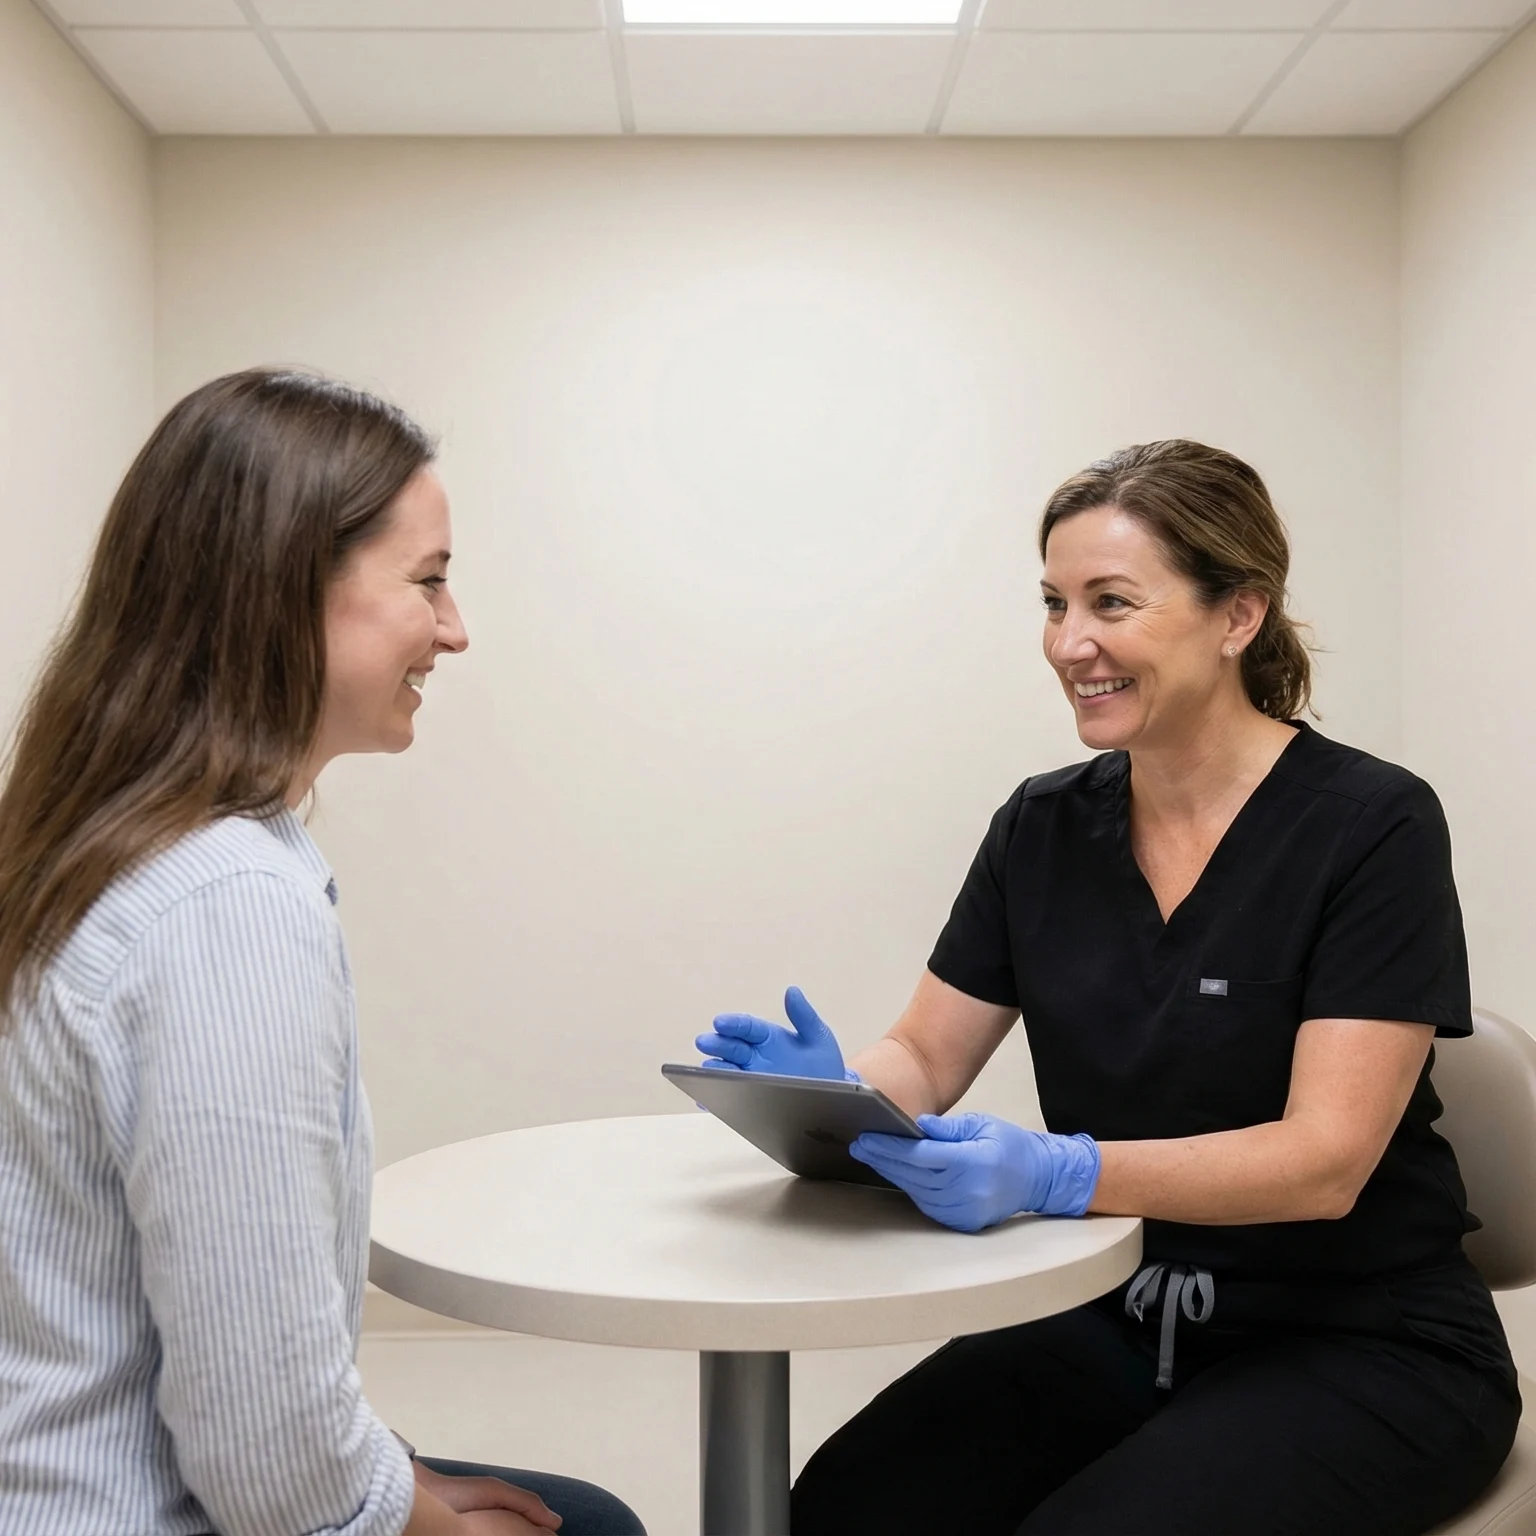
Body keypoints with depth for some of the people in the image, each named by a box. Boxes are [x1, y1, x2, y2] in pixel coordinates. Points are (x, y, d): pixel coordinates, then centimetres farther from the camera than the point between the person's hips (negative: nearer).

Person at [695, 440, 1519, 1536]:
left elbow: (1325, 1160, -21)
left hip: (1362, 1347, -3)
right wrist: (833, 1088, -19)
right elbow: (926, 1057, 5)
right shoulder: (1044, 826, 2)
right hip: (1116, 1321, 4)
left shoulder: (1374, 826, -13)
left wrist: (1060, 1174, -37)